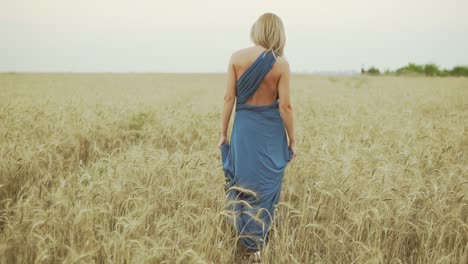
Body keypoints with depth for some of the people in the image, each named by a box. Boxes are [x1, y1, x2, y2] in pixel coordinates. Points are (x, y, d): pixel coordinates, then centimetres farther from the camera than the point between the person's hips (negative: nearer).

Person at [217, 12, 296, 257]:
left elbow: (229, 98, -4)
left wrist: (223, 133, 5)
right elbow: (285, 106, -9)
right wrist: (292, 140, 2)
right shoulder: (281, 63, -9)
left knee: (241, 182, 16)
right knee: (265, 186, 11)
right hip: (271, 129, -1)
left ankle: (242, 235, 25)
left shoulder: (236, 58, -5)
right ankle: (257, 243, 19)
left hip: (244, 126, 1)